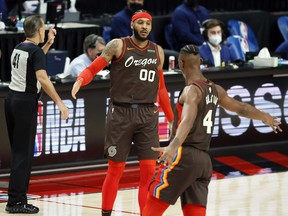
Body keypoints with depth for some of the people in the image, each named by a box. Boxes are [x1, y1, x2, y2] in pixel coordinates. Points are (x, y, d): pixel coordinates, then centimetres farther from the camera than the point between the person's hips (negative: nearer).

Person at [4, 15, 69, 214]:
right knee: (23, 153, -5)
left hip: (12, 98, 9)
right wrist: (59, 102, -28)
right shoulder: (35, 50, -14)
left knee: (18, 150, 15)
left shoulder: (19, 48, 11)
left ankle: (17, 196, 20)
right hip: (26, 102, -9)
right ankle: (16, 201, -7)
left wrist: (49, 44, 29)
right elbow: (42, 78, -27)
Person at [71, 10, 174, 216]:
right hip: (121, 113, -3)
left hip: (148, 114, 3)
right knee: (115, 169, 1)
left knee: (149, 170, -2)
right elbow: (92, 69, -4)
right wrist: (80, 80, -26)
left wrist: (171, 119, 22)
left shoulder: (157, 51, 11)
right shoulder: (118, 46, -2)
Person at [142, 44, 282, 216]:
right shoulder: (215, 90, 13)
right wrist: (266, 118, 47)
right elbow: (241, 108, 28)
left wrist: (173, 147, -44)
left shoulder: (192, 90, -10)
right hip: (205, 161, 7)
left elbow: (187, 121, -28)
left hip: (185, 156, -7)